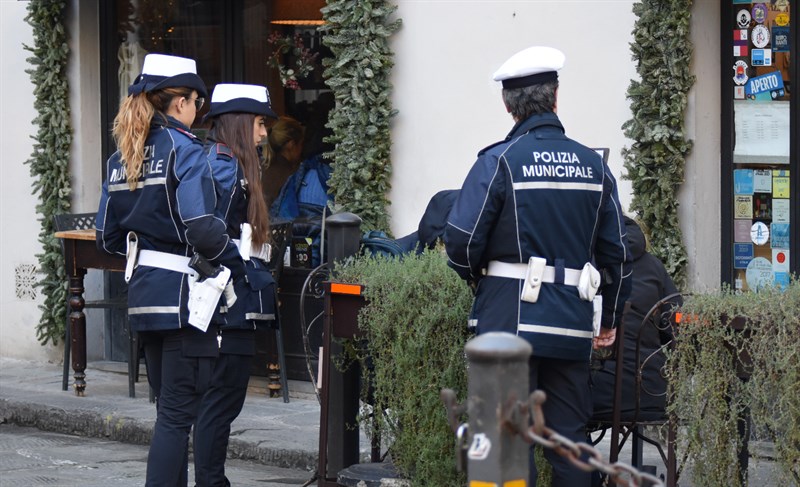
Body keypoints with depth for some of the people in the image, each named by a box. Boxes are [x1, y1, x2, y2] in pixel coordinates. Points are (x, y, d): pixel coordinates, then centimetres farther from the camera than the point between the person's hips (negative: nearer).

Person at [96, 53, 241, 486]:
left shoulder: (122, 156, 12)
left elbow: (107, 236, 14)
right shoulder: (184, 150, -11)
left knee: (169, 405, 16)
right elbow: (203, 229, -22)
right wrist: (238, 268, -8)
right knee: (179, 410, -5)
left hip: (144, 289, 8)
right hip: (184, 293, -8)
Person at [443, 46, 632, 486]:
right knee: (568, 438, 9)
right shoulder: (593, 166, 7)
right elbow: (616, 251, 11)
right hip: (572, 326, 4)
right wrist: (611, 319, 22)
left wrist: (476, 277, 12)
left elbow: (462, 242, -10)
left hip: (510, 319, -4)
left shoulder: (500, 161, -7)